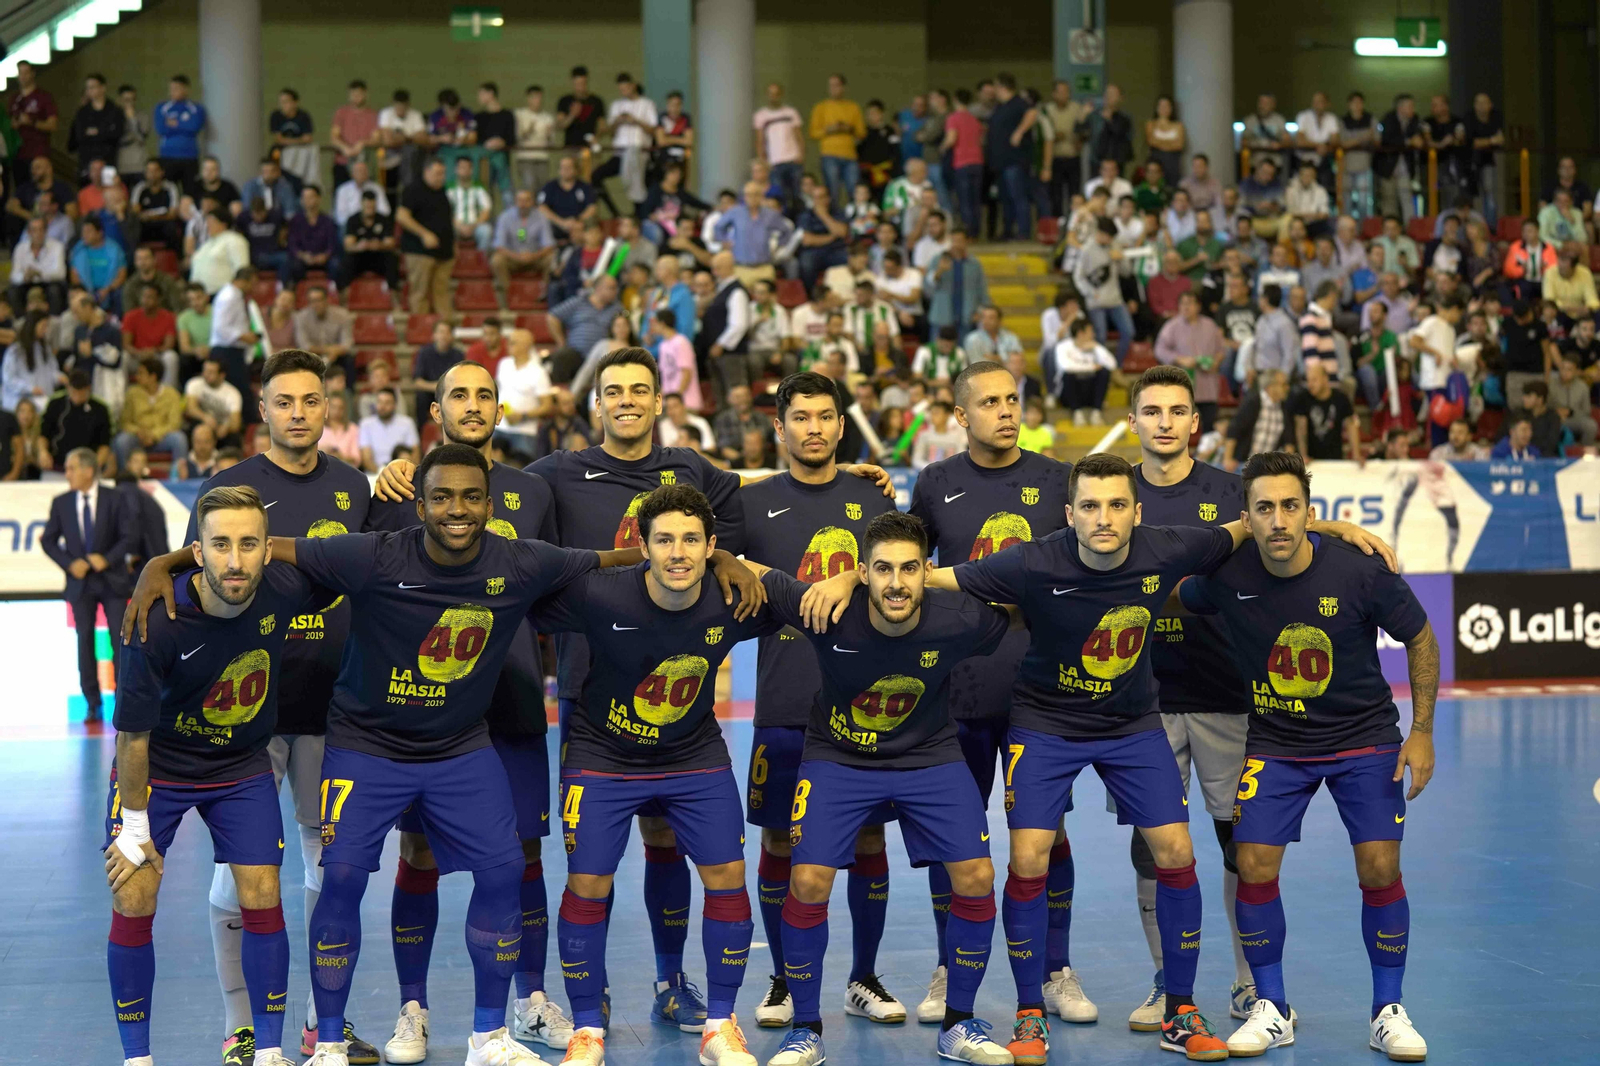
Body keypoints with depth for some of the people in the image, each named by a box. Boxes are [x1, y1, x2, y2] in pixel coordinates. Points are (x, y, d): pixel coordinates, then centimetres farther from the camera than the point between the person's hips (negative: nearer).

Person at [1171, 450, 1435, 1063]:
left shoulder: (1360, 572, -21)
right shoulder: (1226, 576, -17)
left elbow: (1420, 639, -5)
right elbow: (1166, 599, 5)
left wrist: (1422, 731, -5)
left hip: (1364, 738, -1)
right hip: (1275, 743, 1)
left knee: (1380, 870, -8)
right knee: (1254, 867, -7)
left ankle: (1388, 1013, 10)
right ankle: (1271, 1010, 12)